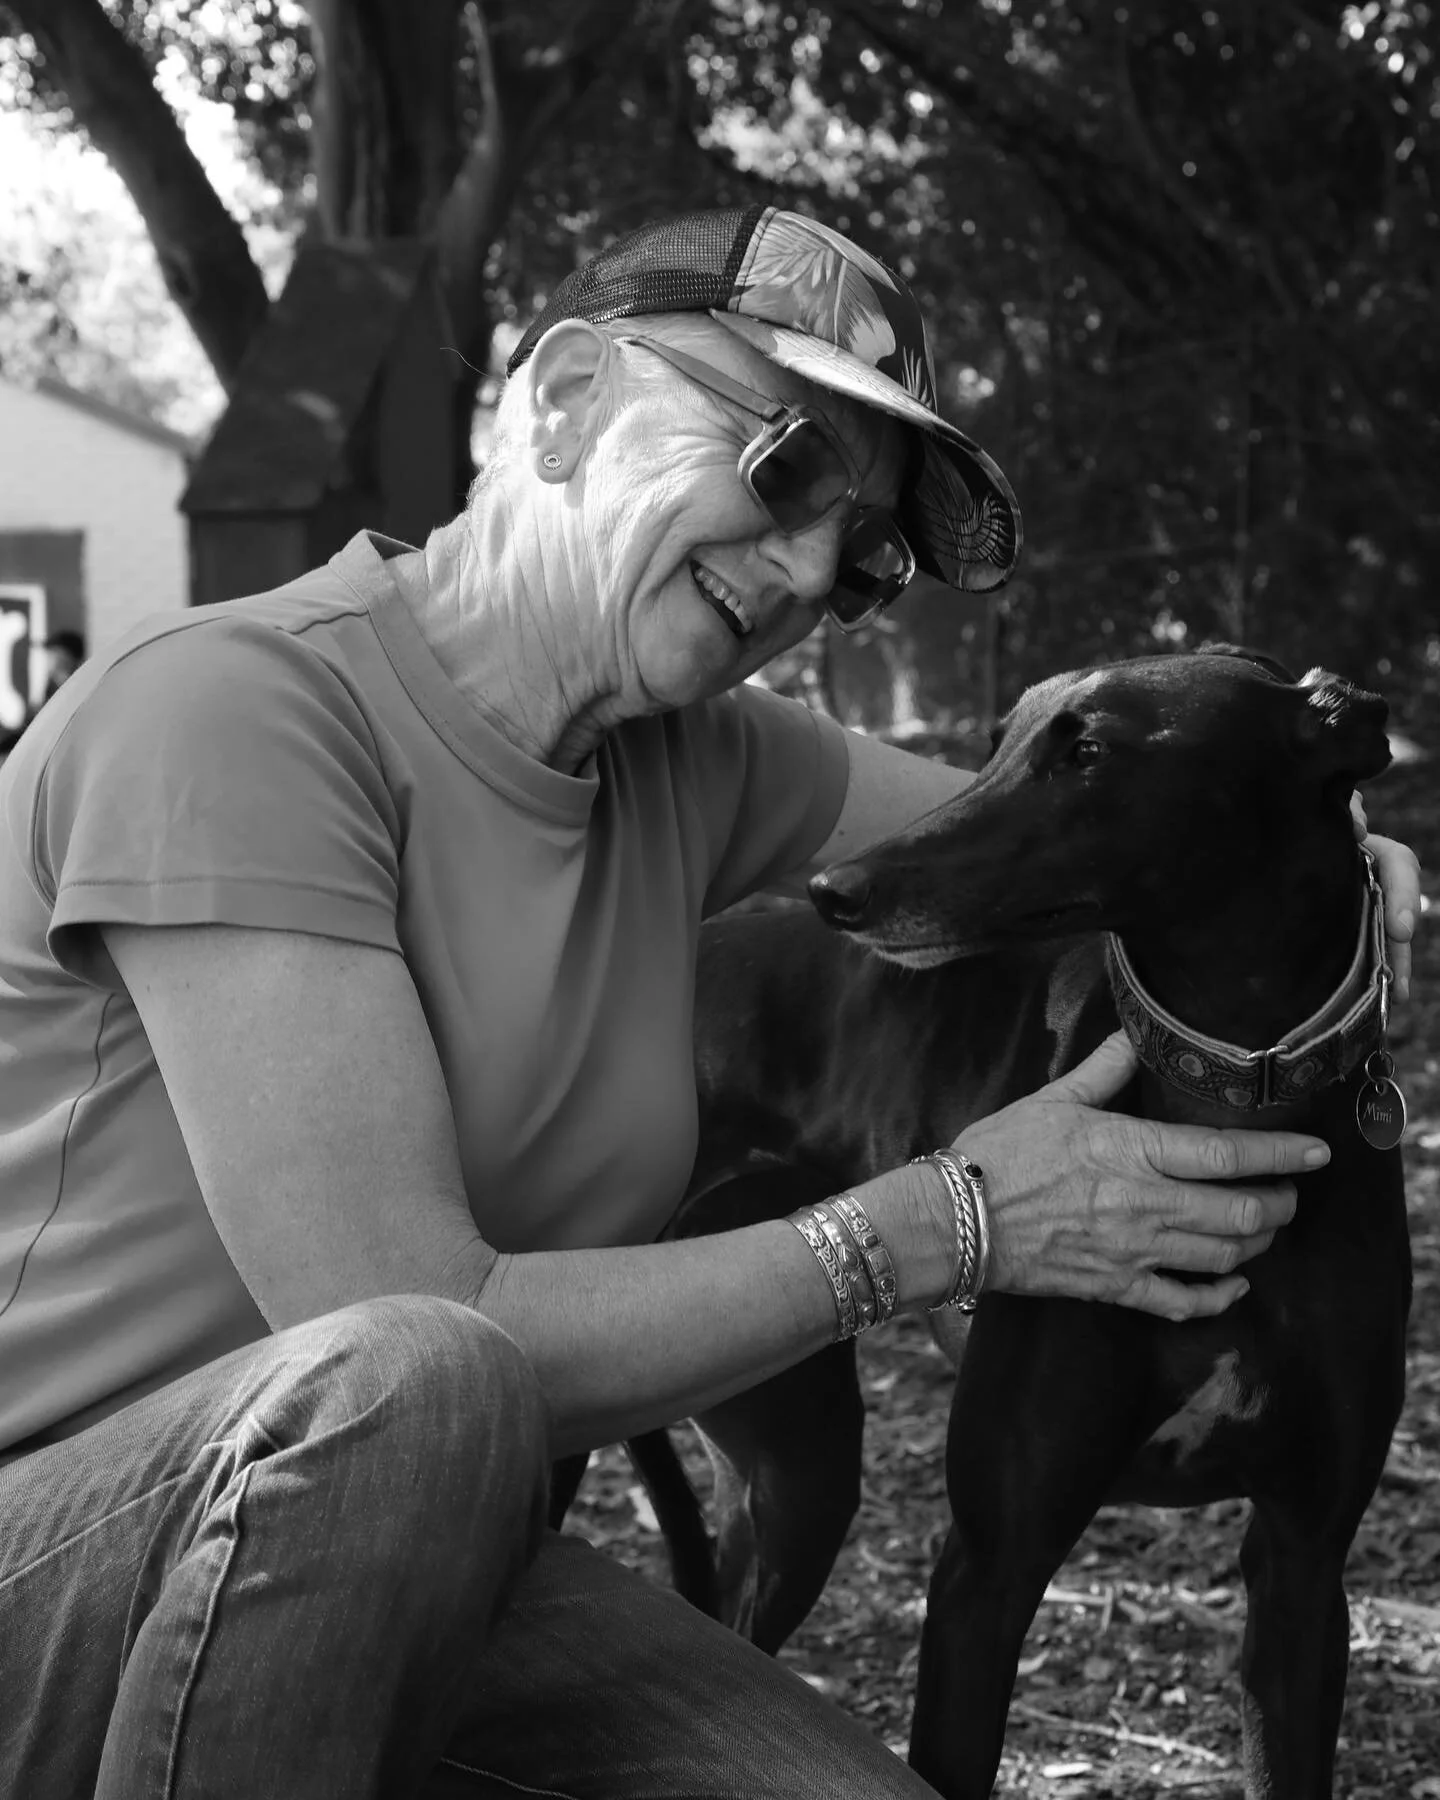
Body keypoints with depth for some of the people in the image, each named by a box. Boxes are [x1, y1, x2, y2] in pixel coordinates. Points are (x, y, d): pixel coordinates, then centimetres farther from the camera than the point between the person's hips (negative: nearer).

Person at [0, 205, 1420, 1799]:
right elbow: (420, 1339, -25)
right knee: (401, 1386, -36)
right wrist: (946, 1227, -17)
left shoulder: (694, 765, 4)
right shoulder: (229, 709, -20)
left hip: (401, 1578, 7)